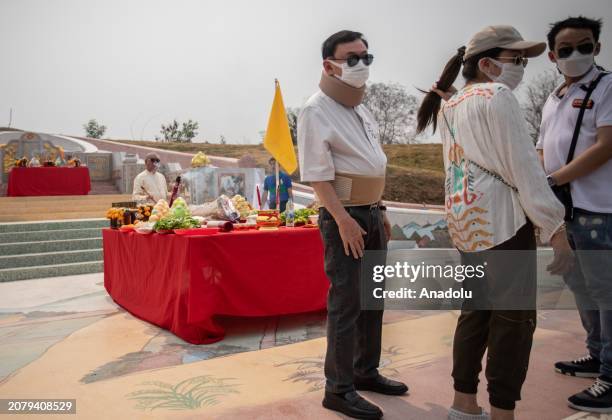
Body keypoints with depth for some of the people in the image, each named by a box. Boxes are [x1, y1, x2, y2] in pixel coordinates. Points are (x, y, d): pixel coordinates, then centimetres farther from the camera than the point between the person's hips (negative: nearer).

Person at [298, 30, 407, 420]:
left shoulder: (362, 108, 15)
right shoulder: (317, 111, -12)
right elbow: (318, 174, -19)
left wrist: (380, 211, 18)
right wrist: (343, 219, -24)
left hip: (372, 214, 9)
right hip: (344, 217, -9)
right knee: (346, 303, -5)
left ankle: (366, 371, 29)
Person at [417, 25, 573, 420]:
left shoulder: (450, 106, 18)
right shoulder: (497, 95, -7)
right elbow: (524, 167, -13)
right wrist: (556, 227, -12)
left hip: (464, 219, 9)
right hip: (500, 217, -9)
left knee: (476, 309, 14)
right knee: (515, 317, 0)